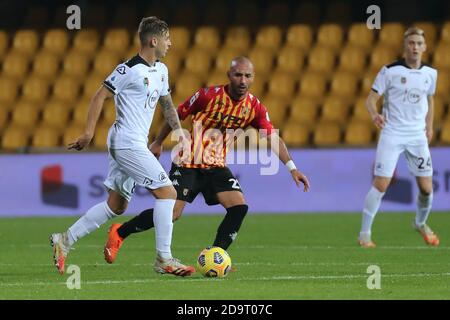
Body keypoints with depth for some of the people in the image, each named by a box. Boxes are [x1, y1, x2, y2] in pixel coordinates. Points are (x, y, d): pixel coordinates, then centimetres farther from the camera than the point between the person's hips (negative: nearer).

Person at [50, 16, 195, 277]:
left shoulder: (160, 70, 14)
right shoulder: (130, 69, -14)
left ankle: (65, 240, 18)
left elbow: (167, 104, 25)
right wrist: (89, 133, -15)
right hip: (128, 144, -10)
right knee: (167, 192, -12)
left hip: (134, 145, 10)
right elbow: (100, 96, -12)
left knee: (116, 205, 13)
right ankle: (164, 260, -9)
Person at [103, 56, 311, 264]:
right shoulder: (209, 95, -16)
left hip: (216, 165, 5)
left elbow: (274, 138, -7)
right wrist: (158, 143, 5)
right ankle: (119, 232, 8)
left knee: (239, 207, -15)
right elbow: (177, 115, -3)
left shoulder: (254, 107, -5)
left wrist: (291, 167, -19)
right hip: (188, 162, -5)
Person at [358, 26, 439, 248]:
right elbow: (371, 98, -7)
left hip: (418, 136, 4)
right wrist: (374, 114, -28)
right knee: (380, 184, -12)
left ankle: (421, 223, 32)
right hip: (392, 134, -4)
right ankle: (365, 233, -2)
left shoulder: (430, 73, 5)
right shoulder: (390, 71, -7)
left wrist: (429, 125, 15)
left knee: (426, 188, 2)